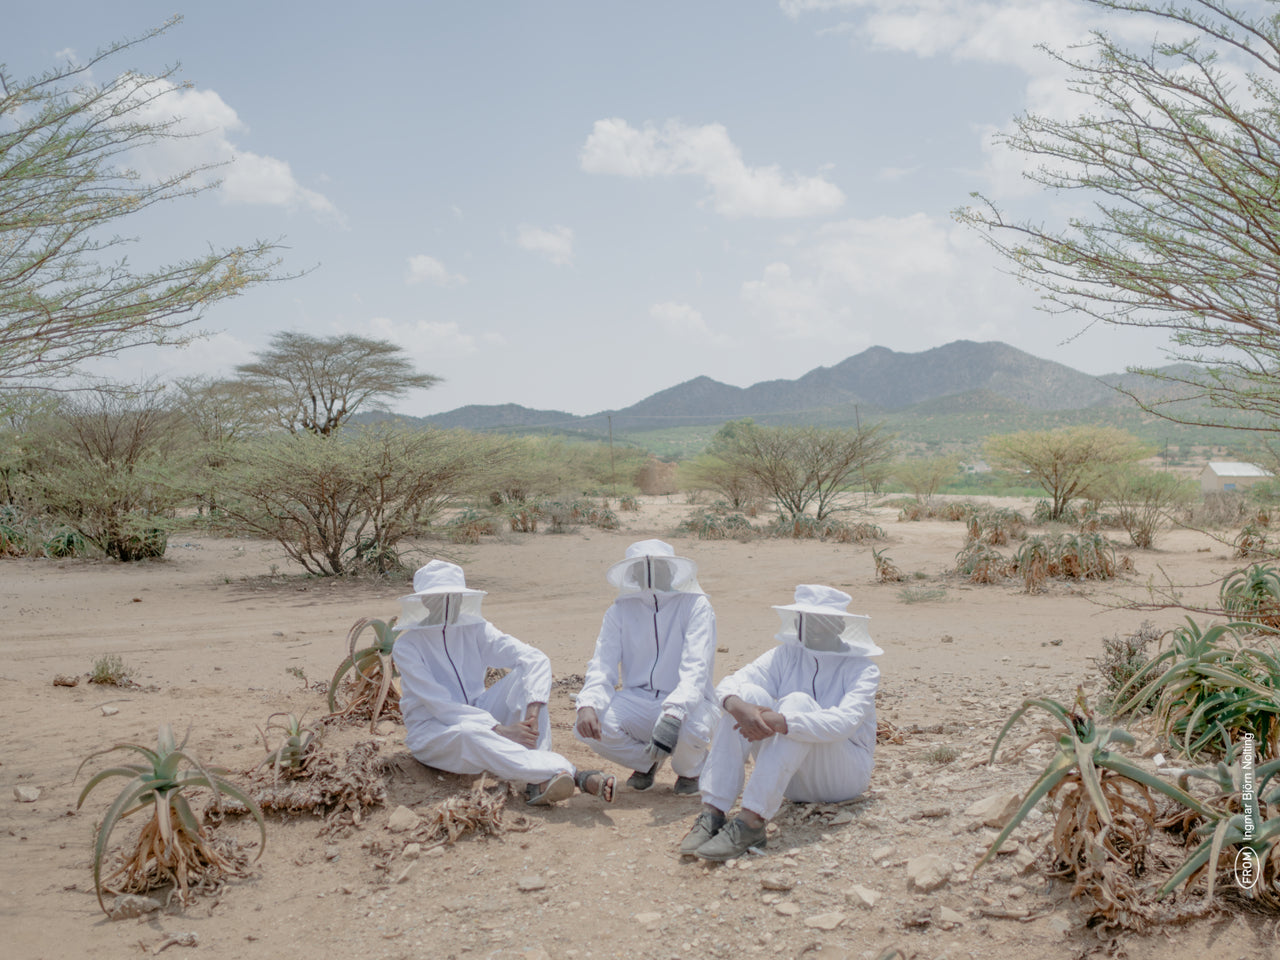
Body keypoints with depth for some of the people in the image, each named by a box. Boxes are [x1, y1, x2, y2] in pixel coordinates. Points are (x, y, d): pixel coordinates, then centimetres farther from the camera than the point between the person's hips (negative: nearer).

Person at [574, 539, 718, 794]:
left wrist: (673, 714, -38)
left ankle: (689, 769, 4)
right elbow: (602, 665, -5)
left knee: (691, 729, -38)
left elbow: (696, 669, -20)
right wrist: (587, 704, -28)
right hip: (637, 701, 3)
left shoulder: (695, 605, -7)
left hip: (685, 703, -3)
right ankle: (646, 761, 10)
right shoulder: (620, 610, 4)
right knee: (587, 725, -24)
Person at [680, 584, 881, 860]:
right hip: (790, 779, 4)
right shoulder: (786, 655, 2)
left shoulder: (862, 670, -11)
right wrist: (737, 705, -35)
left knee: (799, 702, -30)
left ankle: (751, 822, -39)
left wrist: (779, 721, -41)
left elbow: (844, 723, -30)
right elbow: (728, 684, -10)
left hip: (844, 774, -4)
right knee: (749, 694, -19)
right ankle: (712, 813, -27)